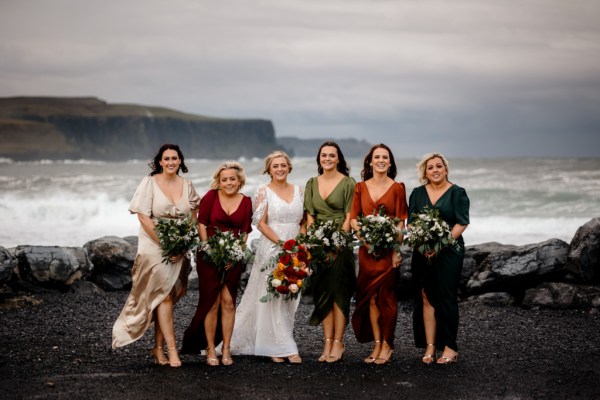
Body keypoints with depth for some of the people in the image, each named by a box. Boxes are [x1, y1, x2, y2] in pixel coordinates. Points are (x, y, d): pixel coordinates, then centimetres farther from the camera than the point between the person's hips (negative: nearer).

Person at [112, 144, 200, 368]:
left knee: (166, 298, 8)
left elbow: (193, 214, 14)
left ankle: (158, 348, 15)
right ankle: (172, 349, -7)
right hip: (154, 246, -4)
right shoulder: (149, 183, -7)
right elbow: (143, 217, -11)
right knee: (164, 297, -8)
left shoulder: (186, 185, 7)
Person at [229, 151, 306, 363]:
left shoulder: (297, 191, 11)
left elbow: (303, 222, 14)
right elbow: (261, 223, -7)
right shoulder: (264, 192, -1)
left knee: (290, 297, 5)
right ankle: (283, 348, -5)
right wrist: (282, 243, -16)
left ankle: (272, 344, 16)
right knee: (273, 297, -7)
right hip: (271, 249, -5)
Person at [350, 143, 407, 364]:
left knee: (386, 295, -2)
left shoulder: (397, 188, 0)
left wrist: (396, 250, -12)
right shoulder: (361, 187, 9)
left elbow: (401, 221, -3)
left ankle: (387, 345, 7)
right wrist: (361, 233, -12)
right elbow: (353, 217, 7)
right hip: (367, 248, 3)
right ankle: (376, 344, 10)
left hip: (389, 248, -3)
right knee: (370, 296, 3)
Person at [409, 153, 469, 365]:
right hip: (423, 252, 3)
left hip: (449, 252, -3)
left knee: (446, 298, -4)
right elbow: (411, 223, 9)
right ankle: (430, 346, 3)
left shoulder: (457, 193, 2)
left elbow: (462, 223, -5)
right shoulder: (417, 193, 12)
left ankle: (450, 347, 2)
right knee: (426, 298, 0)